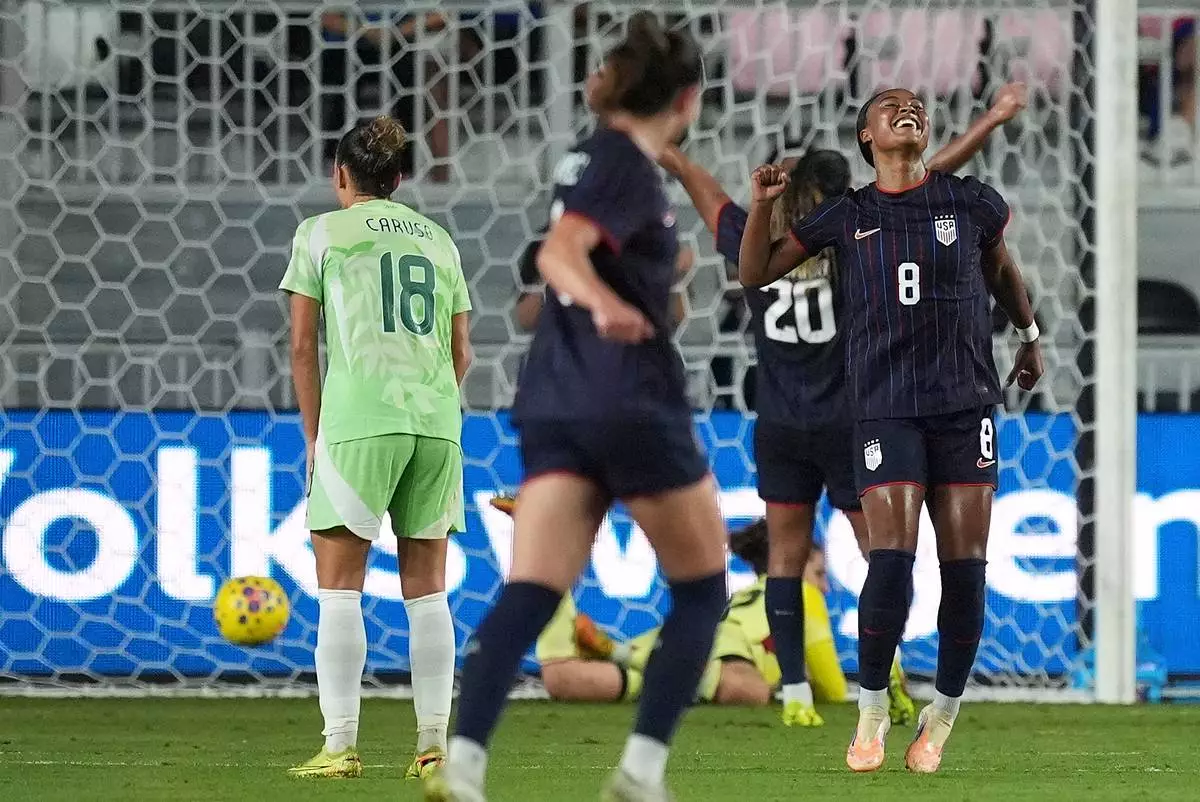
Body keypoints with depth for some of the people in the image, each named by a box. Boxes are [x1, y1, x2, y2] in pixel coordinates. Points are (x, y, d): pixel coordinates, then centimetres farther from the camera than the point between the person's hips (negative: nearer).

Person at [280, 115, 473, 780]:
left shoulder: (321, 233, 7)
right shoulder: (438, 239, 19)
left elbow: (302, 345, 4)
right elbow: (461, 351, 18)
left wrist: (314, 440, 9)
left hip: (358, 422, -4)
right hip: (438, 423, 4)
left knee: (339, 587, -1)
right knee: (427, 588, 8)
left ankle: (340, 745, -8)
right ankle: (433, 744, 5)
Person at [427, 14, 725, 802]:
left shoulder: (598, 156, 17)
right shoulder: (629, 167, -9)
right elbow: (561, 253, -25)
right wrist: (606, 304, -45)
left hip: (558, 410, 7)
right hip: (633, 404, -7)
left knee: (530, 593, -7)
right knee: (703, 589, 8)